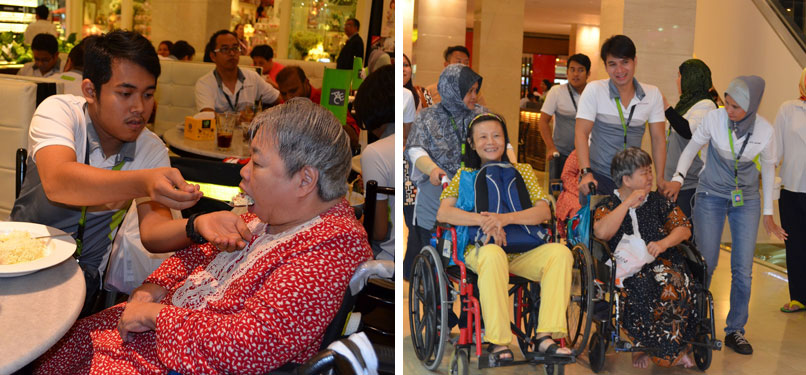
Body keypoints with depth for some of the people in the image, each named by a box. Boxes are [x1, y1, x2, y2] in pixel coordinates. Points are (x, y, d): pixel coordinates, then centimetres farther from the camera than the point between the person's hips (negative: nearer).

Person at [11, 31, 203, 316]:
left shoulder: (152, 150, -3)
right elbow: (57, 183, -33)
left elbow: (153, 233, -16)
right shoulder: (59, 110, -11)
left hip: (83, 274, 1)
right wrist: (141, 183, -49)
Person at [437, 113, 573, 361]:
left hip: (522, 252, 3)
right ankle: (497, 342, -33)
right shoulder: (465, 175, 12)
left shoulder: (522, 171, 16)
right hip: (479, 248, -2)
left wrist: (505, 218, -20)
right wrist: (483, 220, -21)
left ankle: (545, 336, -27)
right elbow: (443, 213, -5)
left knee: (560, 252, -26)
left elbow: (544, 211, -1)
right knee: (493, 254, -38)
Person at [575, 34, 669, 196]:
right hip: (598, 177, -2)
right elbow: (581, 133, -10)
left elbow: (658, 139, 5)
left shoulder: (653, 94, 4)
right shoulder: (593, 90, -5)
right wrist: (586, 173, -22)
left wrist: (660, 178, -4)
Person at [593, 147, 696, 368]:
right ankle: (673, 352, -17)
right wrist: (628, 203, -8)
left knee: (673, 289, -33)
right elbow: (601, 233, -13)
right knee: (639, 290, -36)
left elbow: (684, 228, 10)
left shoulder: (658, 202, 18)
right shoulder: (608, 206, 9)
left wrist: (664, 243, -11)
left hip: (662, 261, 2)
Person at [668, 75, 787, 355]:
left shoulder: (765, 131, -14)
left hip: (746, 200, 1)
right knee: (706, 263, -2)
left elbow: (768, 167, 3)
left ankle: (735, 330, 16)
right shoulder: (715, 118, -17)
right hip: (711, 196, -1)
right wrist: (678, 177, -18)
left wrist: (768, 213, 7)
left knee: (743, 269, -1)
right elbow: (692, 147, -2)